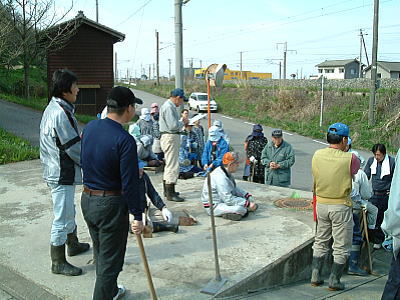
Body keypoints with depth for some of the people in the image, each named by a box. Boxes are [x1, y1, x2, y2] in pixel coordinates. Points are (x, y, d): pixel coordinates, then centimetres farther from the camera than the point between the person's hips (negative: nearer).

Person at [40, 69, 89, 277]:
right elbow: (74, 148, -20)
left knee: (68, 212, 26)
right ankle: (58, 263, 12)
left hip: (55, 171, 11)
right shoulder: (61, 113, -23)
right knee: (62, 218, 0)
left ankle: (73, 244, 44)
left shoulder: (52, 108, 10)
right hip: (62, 175, -11)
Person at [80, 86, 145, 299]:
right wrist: (138, 216, -12)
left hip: (87, 199, 8)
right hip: (111, 204, -8)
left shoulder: (89, 127, 0)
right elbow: (130, 184, -21)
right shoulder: (125, 140, -23)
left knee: (100, 254, 25)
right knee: (110, 260, 7)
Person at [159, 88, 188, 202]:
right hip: (170, 138, -11)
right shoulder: (168, 107, -18)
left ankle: (168, 190, 29)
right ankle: (170, 194, -6)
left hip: (171, 137, 11)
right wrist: (183, 122, -9)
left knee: (169, 164, 18)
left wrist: (181, 122, 5)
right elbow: (173, 125, -24)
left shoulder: (171, 106, 16)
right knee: (173, 166, -9)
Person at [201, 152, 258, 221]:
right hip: (214, 207, -11)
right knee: (240, 209, -34)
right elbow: (229, 199, -29)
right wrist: (248, 204, -26)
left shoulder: (227, 173, 6)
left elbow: (235, 188, 16)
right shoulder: (221, 177, -27)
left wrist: (247, 195, 1)